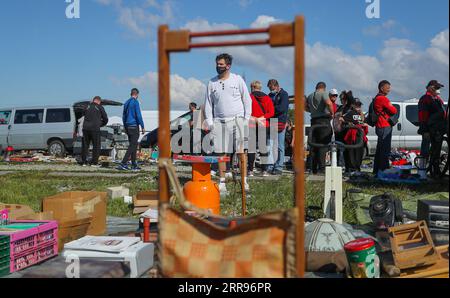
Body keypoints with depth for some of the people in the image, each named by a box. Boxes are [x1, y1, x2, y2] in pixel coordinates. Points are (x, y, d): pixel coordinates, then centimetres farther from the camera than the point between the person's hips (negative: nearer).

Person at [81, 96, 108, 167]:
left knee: (85, 145, 12)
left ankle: (84, 162, 15)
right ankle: (94, 162, 2)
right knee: (96, 146, 4)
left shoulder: (87, 107, 13)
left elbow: (84, 115, 19)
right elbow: (105, 119, 6)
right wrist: (100, 125, 22)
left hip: (85, 128, 4)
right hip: (95, 129, -4)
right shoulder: (100, 107, 2)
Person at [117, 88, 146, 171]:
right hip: (134, 126, -8)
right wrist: (143, 127, -10)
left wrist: (125, 128, 24)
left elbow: (124, 116, 19)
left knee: (134, 145, 13)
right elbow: (138, 115, -15)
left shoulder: (126, 102, 14)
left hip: (128, 127, 8)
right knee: (132, 146, -9)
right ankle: (123, 163, -17)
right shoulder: (135, 102, -10)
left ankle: (134, 165, 14)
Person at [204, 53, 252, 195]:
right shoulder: (212, 83, 11)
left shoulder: (238, 79, 6)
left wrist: (246, 118, -1)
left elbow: (247, 100, 7)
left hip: (237, 120, -2)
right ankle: (222, 183, 8)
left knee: (241, 151, -5)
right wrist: (209, 121, 3)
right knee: (221, 153, 1)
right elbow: (208, 103, 13)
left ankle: (244, 181, 2)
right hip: (219, 121, 2)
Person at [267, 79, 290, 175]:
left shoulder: (284, 94, 1)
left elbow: (282, 108, -11)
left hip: (280, 122, -5)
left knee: (280, 147, -1)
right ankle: (270, 167, 5)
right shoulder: (270, 95, 20)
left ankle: (279, 167, 3)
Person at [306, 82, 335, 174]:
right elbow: (329, 103, -22)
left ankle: (314, 168, 11)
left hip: (313, 121, 6)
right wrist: (332, 113, -10)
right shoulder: (323, 93, -5)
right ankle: (321, 168, -11)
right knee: (323, 144, -6)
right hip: (324, 120, -6)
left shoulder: (310, 96, 16)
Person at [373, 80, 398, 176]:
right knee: (385, 150, -9)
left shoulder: (376, 98, 17)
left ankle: (376, 170, 22)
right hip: (385, 127, -10)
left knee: (380, 150, 15)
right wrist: (393, 108, 5)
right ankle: (383, 171, -9)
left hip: (380, 126, 11)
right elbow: (394, 111, -15)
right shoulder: (383, 98, -15)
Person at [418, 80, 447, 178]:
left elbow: (443, 113, 27)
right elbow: (423, 116, -16)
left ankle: (436, 172, 22)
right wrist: (425, 130, -22)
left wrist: (444, 128, 23)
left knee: (436, 151, 14)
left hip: (439, 130, 10)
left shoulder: (438, 99, 22)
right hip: (431, 131, -10)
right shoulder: (425, 99, -8)